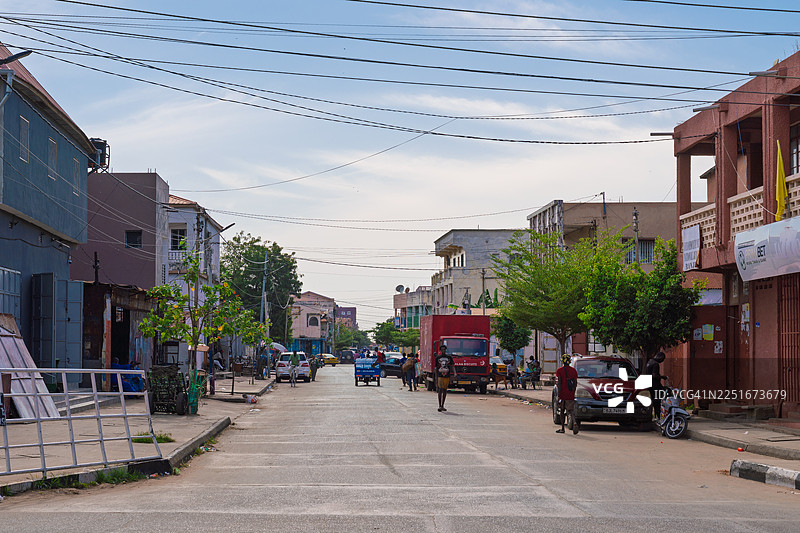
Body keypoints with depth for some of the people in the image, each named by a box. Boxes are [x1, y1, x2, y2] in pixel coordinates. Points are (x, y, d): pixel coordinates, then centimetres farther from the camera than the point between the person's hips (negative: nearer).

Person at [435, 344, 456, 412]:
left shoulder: (449, 357, 6)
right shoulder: (438, 358, 6)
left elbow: (452, 366, 2)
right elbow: (436, 368, 12)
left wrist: (454, 373, -16)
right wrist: (436, 378, 10)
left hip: (447, 376, 2)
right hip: (440, 376, -2)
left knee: (445, 390, 8)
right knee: (440, 390, -12)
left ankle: (442, 406, 17)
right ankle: (440, 406, -10)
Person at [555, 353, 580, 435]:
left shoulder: (559, 370, -5)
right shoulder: (574, 370, 7)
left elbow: (559, 383, -12)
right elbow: (575, 384, 9)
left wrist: (559, 395, -13)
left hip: (563, 394, -3)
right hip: (571, 396, 3)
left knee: (562, 411, 11)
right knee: (571, 410, 3)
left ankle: (562, 428, 16)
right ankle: (575, 422, -25)